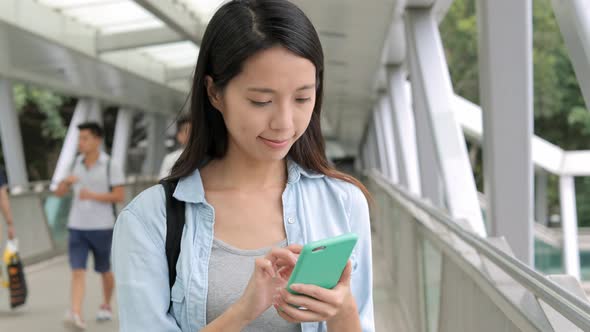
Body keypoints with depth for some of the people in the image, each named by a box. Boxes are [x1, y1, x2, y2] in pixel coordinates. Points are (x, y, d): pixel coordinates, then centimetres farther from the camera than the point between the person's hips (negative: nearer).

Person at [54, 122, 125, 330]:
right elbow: (59, 193, 10)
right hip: (77, 227, 3)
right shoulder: (76, 164, 8)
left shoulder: (110, 165, -5)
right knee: (78, 271, -11)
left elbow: (120, 196, -9)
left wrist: (93, 195, -20)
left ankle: (106, 306, 34)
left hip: (102, 227, -3)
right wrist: (67, 182, -12)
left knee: (104, 270, 13)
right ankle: (76, 314, -22)